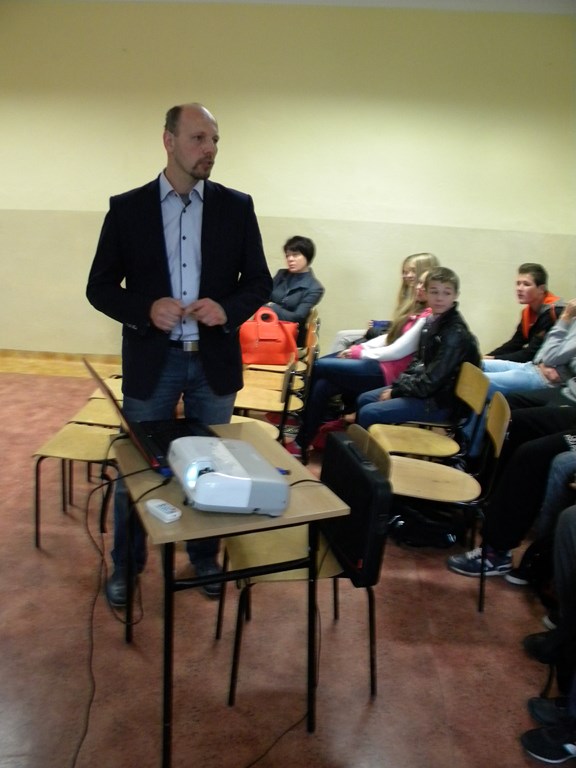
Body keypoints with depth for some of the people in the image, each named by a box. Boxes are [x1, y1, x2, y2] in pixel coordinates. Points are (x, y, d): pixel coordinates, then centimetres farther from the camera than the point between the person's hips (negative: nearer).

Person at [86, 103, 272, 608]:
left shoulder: (237, 206, 1)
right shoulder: (127, 207, -2)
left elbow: (260, 282, 3)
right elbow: (100, 287, -1)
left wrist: (228, 309, -17)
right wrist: (146, 309, -19)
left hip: (215, 359, 1)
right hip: (152, 360, -1)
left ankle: (205, 559, 35)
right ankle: (126, 566, 31)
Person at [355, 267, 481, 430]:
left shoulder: (455, 333, -22)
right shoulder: (431, 321, 5)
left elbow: (431, 381, -23)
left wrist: (395, 391, -13)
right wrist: (397, 385, 0)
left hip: (439, 401, -9)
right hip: (422, 387, 9)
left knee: (368, 413, -16)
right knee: (364, 400, 13)